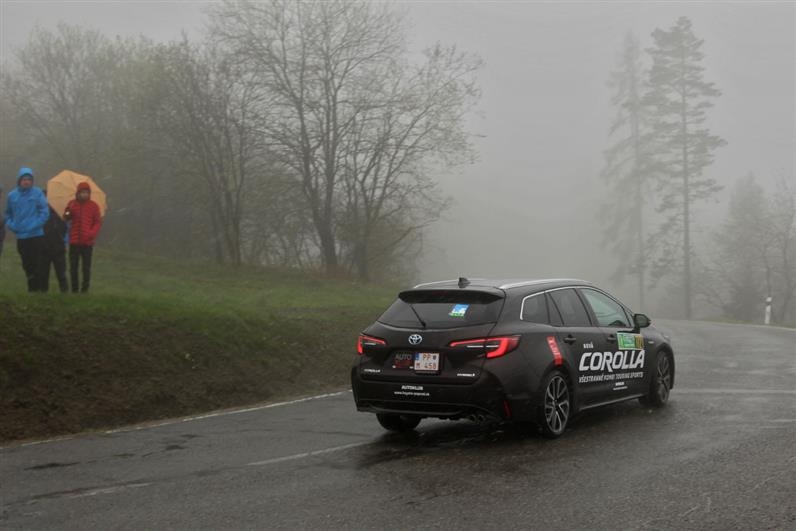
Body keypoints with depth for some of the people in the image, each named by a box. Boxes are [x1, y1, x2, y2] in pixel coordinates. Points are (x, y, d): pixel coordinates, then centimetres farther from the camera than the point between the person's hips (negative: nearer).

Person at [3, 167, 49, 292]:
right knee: (27, 264, 9)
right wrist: (11, 225, 2)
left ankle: (38, 288, 0)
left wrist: (36, 225, -14)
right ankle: (31, 287, 18)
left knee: (38, 264, -4)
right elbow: (8, 214, 17)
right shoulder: (12, 195, 4)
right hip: (21, 237, 3)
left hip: (36, 235, -3)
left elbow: (45, 212, -6)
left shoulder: (37, 193, -5)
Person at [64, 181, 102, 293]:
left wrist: (92, 233, -17)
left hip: (87, 241, -2)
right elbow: (66, 219, 4)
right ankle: (74, 288, 13)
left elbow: (98, 222, 0)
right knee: (73, 267, 5)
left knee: (86, 267, 1)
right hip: (74, 241, 2)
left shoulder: (93, 206, 0)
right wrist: (67, 214, -19)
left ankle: (85, 288, 8)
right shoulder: (72, 204, 5)